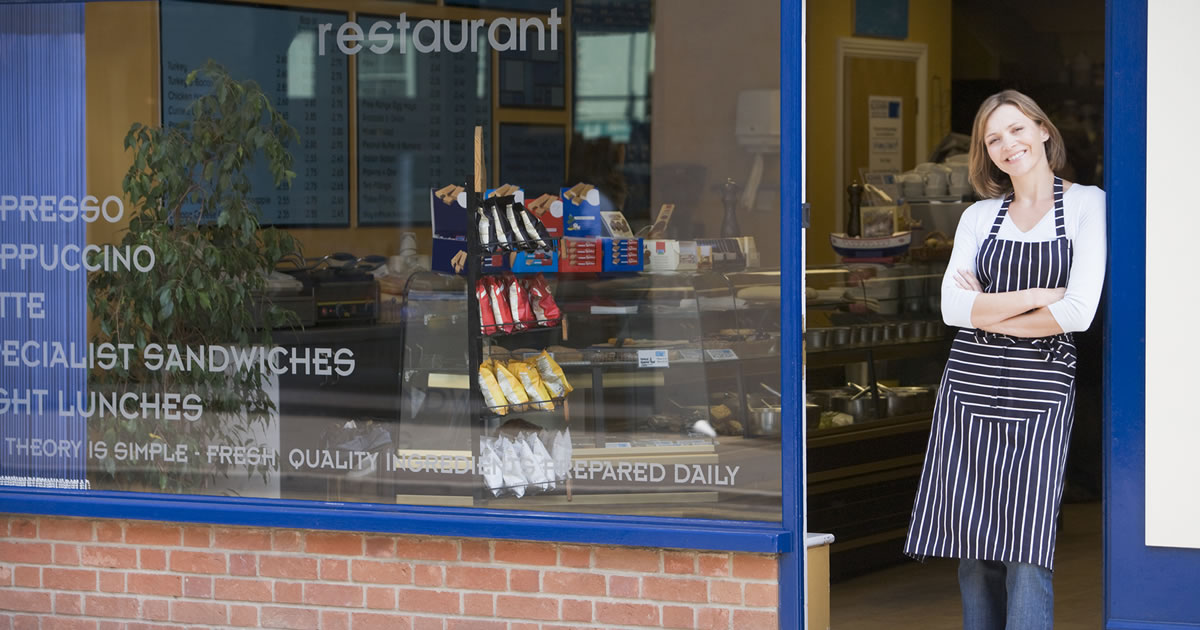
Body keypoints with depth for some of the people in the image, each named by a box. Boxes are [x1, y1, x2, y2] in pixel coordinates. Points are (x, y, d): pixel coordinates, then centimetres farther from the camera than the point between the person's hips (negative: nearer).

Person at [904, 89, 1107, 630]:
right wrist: (1038, 294, -9)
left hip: (1040, 392, -4)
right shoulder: (979, 217, 12)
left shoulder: (1086, 205, 2)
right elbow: (953, 307, -1)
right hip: (970, 386, 4)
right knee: (973, 552, 3)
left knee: (1026, 554, -10)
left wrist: (989, 312, -2)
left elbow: (1077, 312, -9)